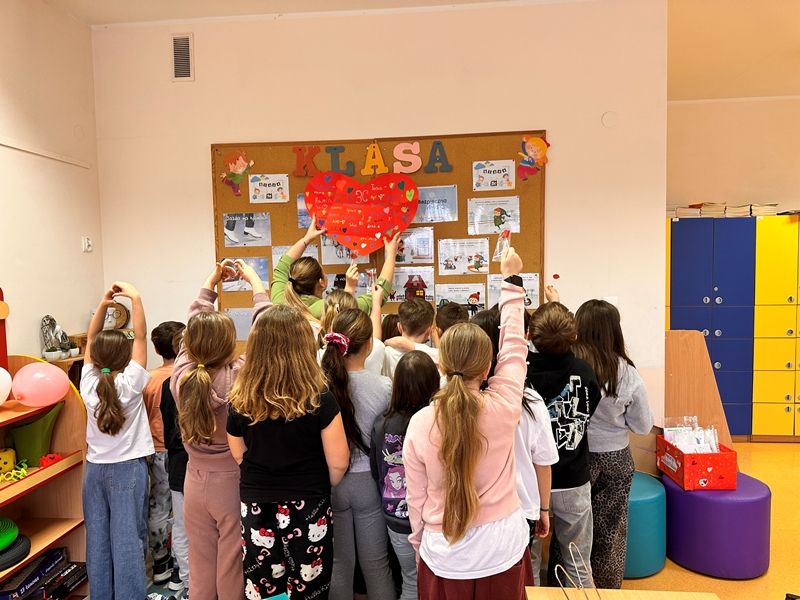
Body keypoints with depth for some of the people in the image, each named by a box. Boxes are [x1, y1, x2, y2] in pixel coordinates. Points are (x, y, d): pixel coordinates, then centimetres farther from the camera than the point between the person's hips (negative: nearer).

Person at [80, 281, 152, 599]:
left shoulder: (89, 383, -3)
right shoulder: (129, 383, -13)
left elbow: (91, 340, 5)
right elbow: (141, 337, -15)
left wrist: (102, 304, 0)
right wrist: (135, 297, -16)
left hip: (95, 468, 5)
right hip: (127, 468, -4)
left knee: (97, 537, 12)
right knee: (127, 538, 0)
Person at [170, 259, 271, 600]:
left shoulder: (181, 374, -11)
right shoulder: (238, 377, -23)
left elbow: (194, 328, 4)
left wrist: (210, 283, 13)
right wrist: (256, 283, -2)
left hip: (196, 482, 5)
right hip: (233, 483, -4)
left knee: (200, 569, 20)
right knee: (233, 570, 12)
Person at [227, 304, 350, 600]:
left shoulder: (241, 401, -9)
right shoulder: (319, 400, -18)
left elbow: (240, 457, 4)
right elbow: (338, 463, -12)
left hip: (255, 509, 3)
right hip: (307, 510, -2)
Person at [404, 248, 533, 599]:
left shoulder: (420, 423, -17)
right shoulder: (504, 408, -19)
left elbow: (416, 498, -5)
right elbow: (514, 346, -5)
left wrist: (419, 545, 14)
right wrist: (511, 280, 7)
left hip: (444, 558, 0)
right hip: (503, 551, 1)